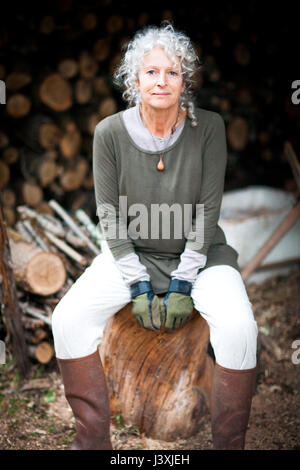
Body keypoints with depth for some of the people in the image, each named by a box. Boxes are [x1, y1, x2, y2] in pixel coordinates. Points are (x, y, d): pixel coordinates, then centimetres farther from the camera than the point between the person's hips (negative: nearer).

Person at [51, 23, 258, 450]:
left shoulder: (208, 128, -11)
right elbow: (110, 218, -5)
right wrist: (138, 285, -13)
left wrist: (183, 284, -15)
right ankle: (93, 439, -1)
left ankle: (229, 442, -6)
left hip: (199, 255, -1)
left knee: (239, 327, -28)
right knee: (68, 319, -20)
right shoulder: (110, 133, -9)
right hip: (130, 255, 1)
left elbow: (208, 212, -9)